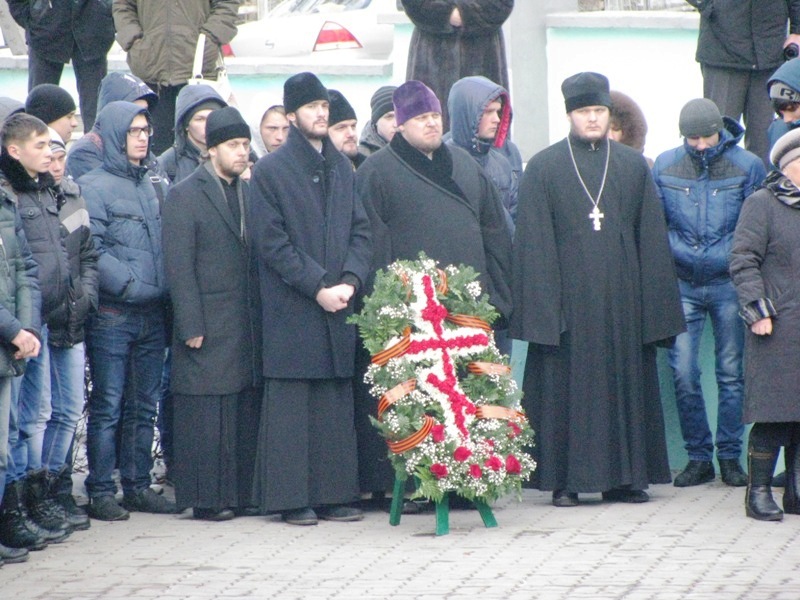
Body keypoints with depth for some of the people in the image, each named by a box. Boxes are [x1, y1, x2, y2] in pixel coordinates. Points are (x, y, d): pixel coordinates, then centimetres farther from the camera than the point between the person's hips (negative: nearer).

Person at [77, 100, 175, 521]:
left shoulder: (155, 185, 15)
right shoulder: (94, 186, -5)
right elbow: (91, 250, -13)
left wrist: (165, 287, 4)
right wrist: (128, 283, -20)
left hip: (153, 313, 6)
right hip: (112, 314, -6)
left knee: (144, 406, 10)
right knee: (107, 406, -4)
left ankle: (138, 486, 17)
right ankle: (100, 493, -2)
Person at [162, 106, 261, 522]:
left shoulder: (248, 192, 16)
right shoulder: (185, 195, -3)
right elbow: (178, 266, -8)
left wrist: (262, 318, 10)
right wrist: (191, 327, -13)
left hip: (248, 327, 6)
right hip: (209, 328, -6)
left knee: (246, 409, 5)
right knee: (209, 412, -6)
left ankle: (241, 492, 11)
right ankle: (208, 498, -2)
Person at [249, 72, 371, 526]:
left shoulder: (342, 168, 14)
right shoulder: (270, 171, -3)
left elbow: (361, 230, 12)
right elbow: (271, 242, -8)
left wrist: (350, 280, -5)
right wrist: (318, 287, -13)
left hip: (338, 303, 5)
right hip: (292, 312, -5)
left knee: (337, 404, 6)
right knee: (291, 404, -4)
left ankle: (333, 494, 10)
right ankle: (292, 498, -1)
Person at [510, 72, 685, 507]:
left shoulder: (633, 166, 11)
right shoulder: (543, 168, 3)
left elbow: (652, 240, 10)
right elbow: (533, 243, -1)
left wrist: (654, 304, 4)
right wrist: (543, 305, -10)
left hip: (622, 299, 3)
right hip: (569, 300, -3)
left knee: (624, 384, 4)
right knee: (567, 385, -2)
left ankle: (624, 478, 9)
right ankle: (565, 481, 1)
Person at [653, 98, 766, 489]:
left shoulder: (747, 167, -2)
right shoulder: (665, 166, 3)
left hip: (729, 284, -1)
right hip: (682, 284, 1)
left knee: (731, 372, 4)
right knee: (682, 373, -4)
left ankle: (730, 455, 14)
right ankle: (698, 457, 8)